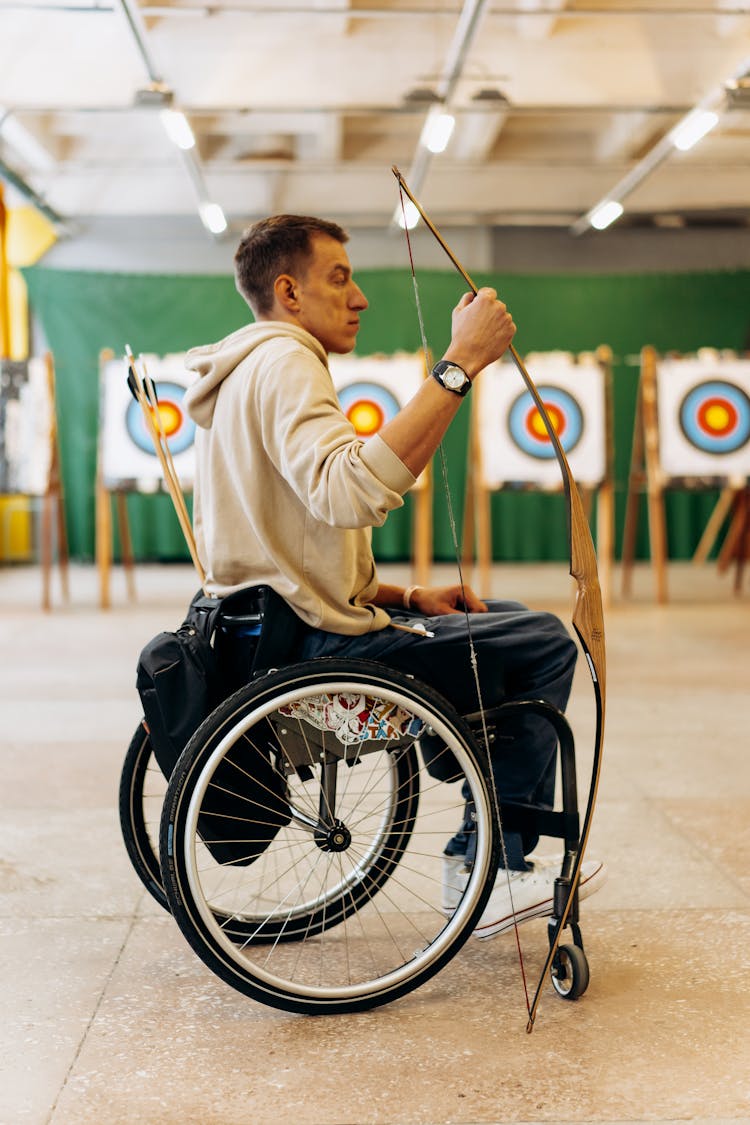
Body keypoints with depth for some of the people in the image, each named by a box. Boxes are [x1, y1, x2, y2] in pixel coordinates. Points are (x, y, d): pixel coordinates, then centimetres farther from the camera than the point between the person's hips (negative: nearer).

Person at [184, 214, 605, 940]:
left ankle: (474, 856, 19)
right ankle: (494, 873, 3)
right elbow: (349, 492, -35)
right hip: (315, 646, -11)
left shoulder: (253, 373, 21)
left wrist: (405, 598, 9)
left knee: (514, 623, 19)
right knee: (545, 646, -6)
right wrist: (459, 365, -31)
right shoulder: (282, 362, -13)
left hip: (281, 626, 11)